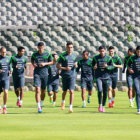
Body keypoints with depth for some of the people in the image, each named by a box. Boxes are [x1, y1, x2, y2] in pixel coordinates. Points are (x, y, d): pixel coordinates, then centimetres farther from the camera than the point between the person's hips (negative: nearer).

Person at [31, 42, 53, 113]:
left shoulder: (47, 54, -1)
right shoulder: (35, 54, 1)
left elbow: (52, 62, 7)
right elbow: (32, 60, 19)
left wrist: (45, 64, -10)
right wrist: (33, 64, -3)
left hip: (44, 74, 1)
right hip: (37, 73, -1)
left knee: (43, 91, 10)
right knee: (37, 90, -13)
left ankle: (41, 104, 33)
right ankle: (39, 107, -16)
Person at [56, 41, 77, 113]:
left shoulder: (74, 56, 7)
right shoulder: (63, 56, -4)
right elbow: (57, 66, -2)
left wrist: (75, 65, -3)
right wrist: (65, 68, -16)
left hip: (72, 76, 1)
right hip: (64, 75, -1)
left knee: (71, 91, -12)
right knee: (65, 91, 12)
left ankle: (71, 107, -12)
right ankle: (63, 101, 43)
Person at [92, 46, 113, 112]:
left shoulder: (109, 58, -1)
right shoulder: (95, 58, 0)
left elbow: (112, 66, 1)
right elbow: (92, 64, 11)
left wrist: (107, 66, -19)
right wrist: (94, 67, -12)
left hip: (106, 77, 1)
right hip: (98, 77, -1)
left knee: (105, 93, 5)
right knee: (100, 90, -20)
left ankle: (103, 106, 21)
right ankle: (100, 105, -10)